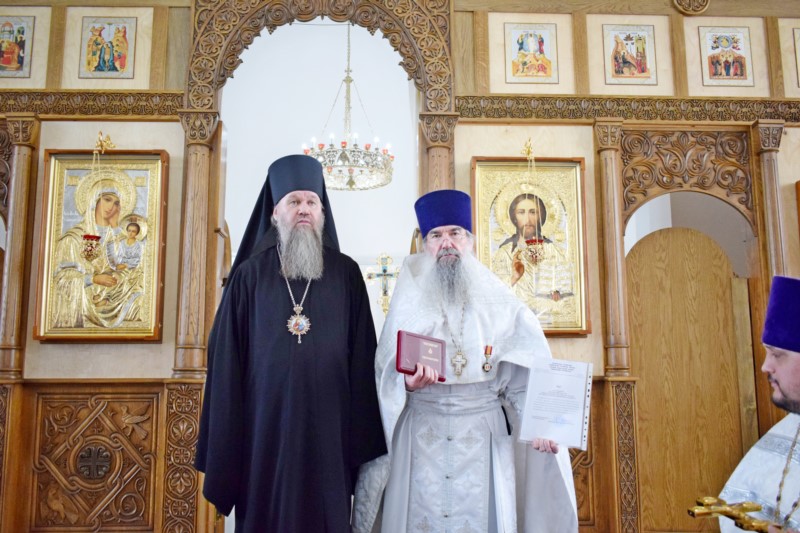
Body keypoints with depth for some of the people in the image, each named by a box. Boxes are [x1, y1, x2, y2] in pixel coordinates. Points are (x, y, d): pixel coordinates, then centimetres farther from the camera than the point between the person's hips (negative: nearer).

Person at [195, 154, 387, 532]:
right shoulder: (250, 275, 1)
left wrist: (362, 436, 0)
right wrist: (223, 442, 0)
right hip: (265, 426, 0)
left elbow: (362, 358, 3)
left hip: (328, 427, 1)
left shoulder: (346, 275, 3)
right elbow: (227, 360, 2)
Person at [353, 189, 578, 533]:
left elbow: (525, 374, -1)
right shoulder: (409, 302, 3)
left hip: (483, 434, 0)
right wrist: (408, 382, -21)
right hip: (421, 434, 0)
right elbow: (385, 374, 0)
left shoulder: (497, 302, 2)